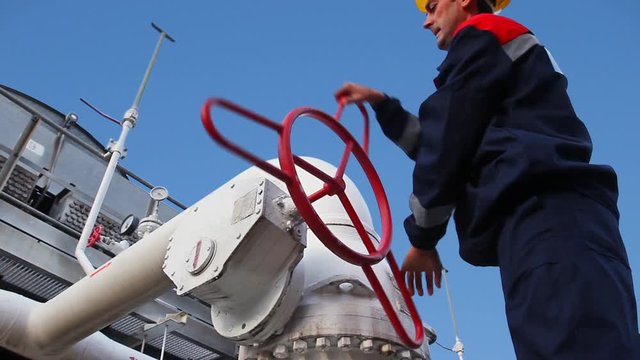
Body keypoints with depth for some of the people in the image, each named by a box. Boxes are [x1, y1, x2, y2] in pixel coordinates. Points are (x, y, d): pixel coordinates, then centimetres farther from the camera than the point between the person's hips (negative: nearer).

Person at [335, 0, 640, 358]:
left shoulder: (480, 35, 10)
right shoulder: (511, 54, 38)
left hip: (542, 212, -9)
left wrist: (423, 238, 5)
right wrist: (382, 104, 39)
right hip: (557, 215, 9)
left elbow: (449, 142, 0)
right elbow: (444, 144, 39)